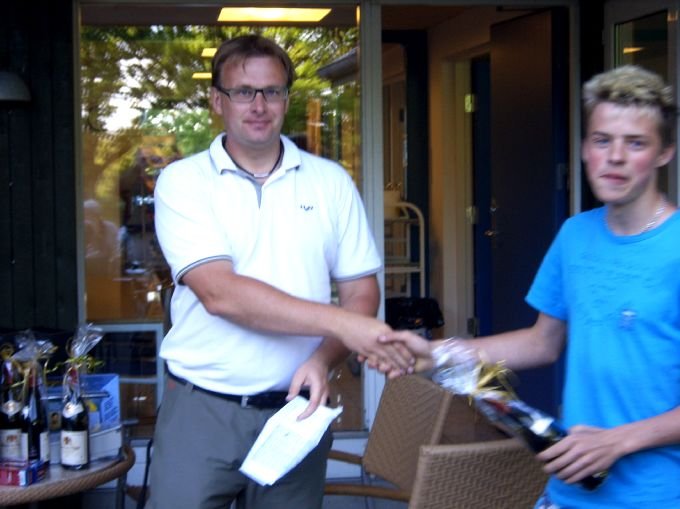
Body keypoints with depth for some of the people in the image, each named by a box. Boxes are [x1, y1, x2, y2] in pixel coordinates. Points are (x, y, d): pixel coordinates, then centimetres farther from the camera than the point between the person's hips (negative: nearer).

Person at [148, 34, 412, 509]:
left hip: (296, 410, 2)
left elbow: (361, 292, 6)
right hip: (201, 410, -2)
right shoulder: (183, 182, -3)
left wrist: (323, 358, -14)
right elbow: (220, 294, -16)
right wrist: (340, 324, -23)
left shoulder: (331, 181, 5)